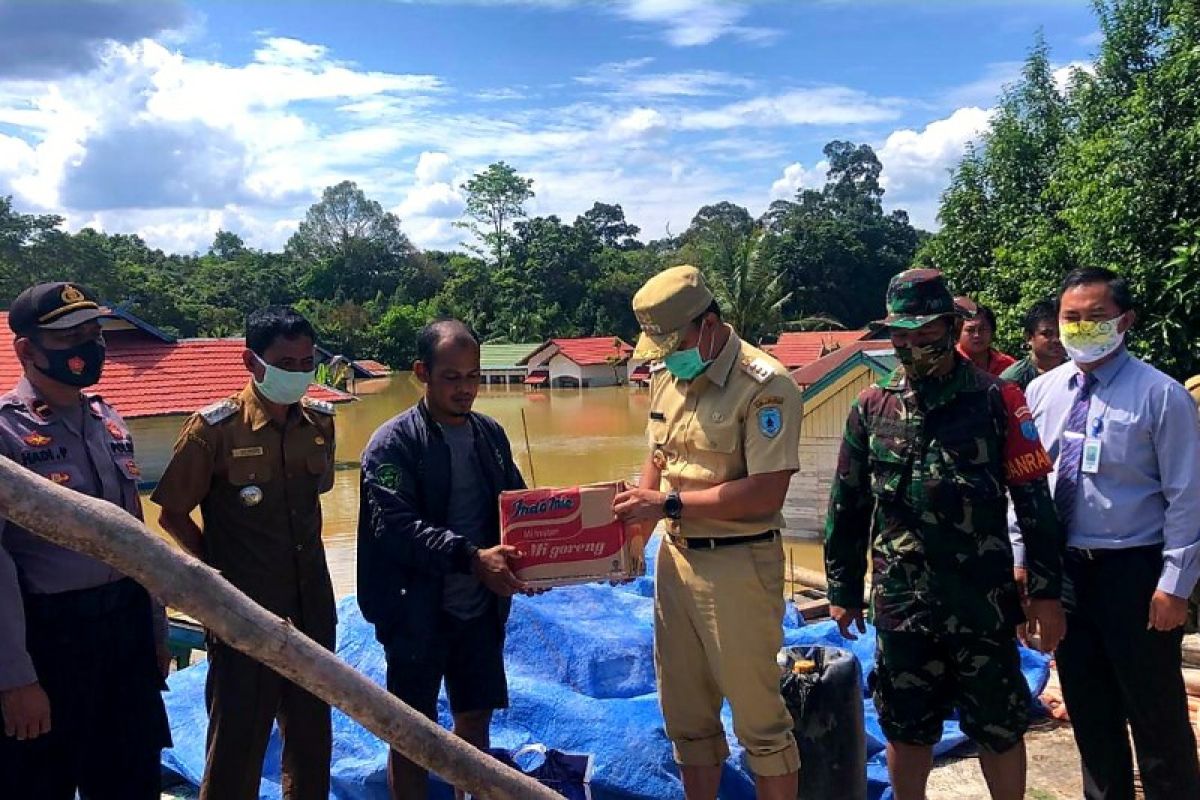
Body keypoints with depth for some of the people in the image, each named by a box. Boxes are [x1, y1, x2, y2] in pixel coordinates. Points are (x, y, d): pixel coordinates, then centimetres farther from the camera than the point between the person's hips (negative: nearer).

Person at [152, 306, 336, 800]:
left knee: (312, 732, 17)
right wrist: (219, 571, -2)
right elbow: (173, 515, -4)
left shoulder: (321, 421, 1)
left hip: (312, 606, 5)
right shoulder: (214, 428, -13)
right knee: (237, 742, 7)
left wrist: (303, 557, 10)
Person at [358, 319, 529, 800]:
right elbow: (396, 528, -22)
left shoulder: (491, 434, 5)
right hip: (419, 612, -5)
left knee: (476, 713, 18)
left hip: (480, 607, 5)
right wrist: (471, 557, -32)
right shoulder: (393, 444, -12)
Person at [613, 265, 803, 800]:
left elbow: (765, 494, -21)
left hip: (739, 564, -7)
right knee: (686, 714, 17)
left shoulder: (765, 385, -15)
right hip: (675, 558, 7)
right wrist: (637, 520, 2)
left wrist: (669, 503, -18)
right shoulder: (666, 378, 8)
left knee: (757, 716, 7)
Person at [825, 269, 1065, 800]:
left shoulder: (996, 401, -4)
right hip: (899, 602, 2)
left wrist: (1046, 591, -5)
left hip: (984, 601, -2)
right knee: (905, 727, 14)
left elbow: (1035, 501, -3)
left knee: (999, 728, 11)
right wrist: (843, 590, 9)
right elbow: (847, 504, 8)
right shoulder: (871, 407, 4)